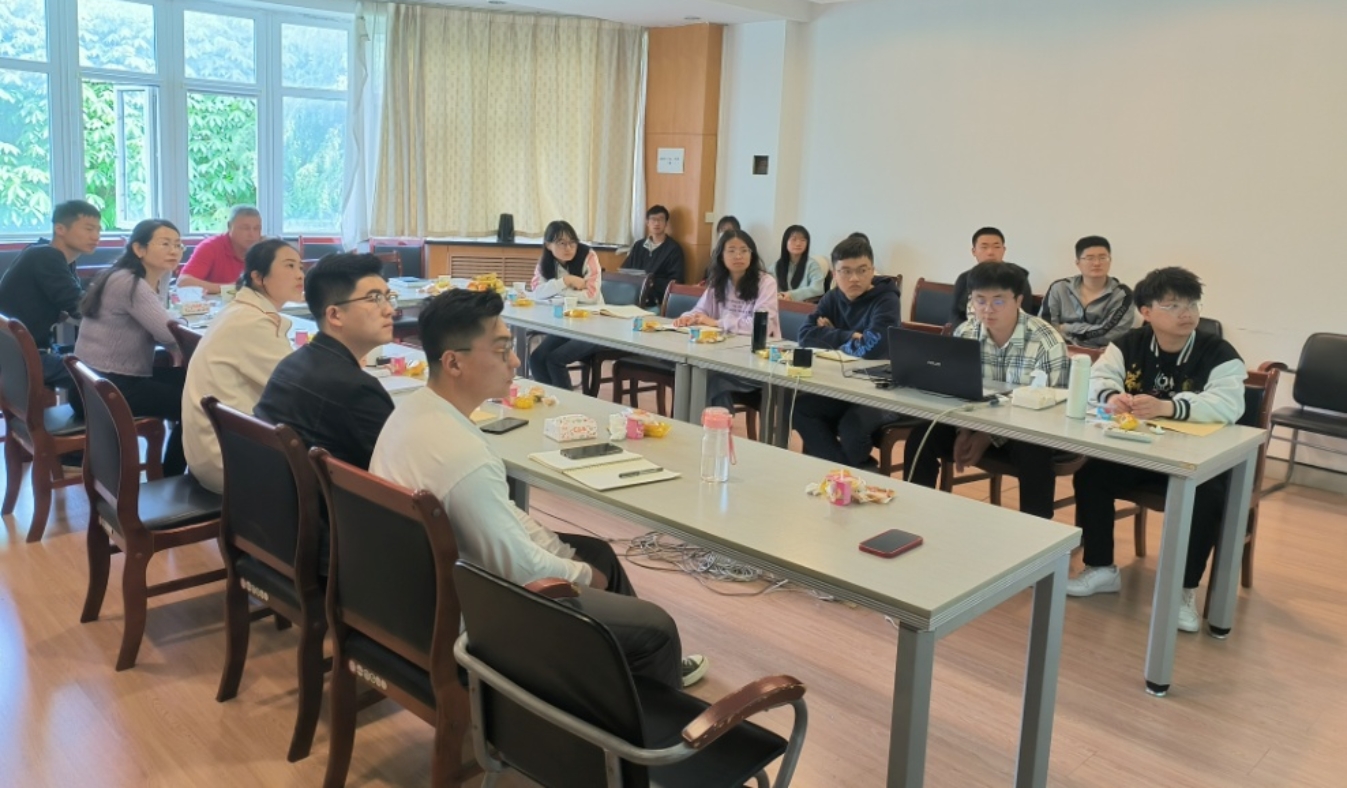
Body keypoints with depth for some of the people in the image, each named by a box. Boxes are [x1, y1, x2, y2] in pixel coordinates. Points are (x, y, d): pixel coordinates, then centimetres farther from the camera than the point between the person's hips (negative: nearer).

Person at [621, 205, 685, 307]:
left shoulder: (674, 249, 5)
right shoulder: (638, 245, 23)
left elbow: (675, 282, -2)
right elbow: (624, 271, 20)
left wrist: (653, 282, -17)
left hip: (655, 300, -4)